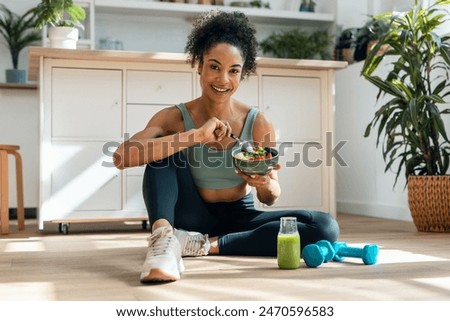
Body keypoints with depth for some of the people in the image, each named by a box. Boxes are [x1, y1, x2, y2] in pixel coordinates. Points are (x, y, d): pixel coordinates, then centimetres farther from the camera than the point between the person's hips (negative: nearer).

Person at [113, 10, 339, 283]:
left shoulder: (259, 124, -10)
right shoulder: (175, 117, -11)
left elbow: (270, 198, -4)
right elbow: (122, 157, -29)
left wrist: (265, 184, -30)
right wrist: (195, 135, -36)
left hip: (239, 220, 2)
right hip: (193, 219, -1)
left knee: (325, 228, -22)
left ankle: (206, 245, -23)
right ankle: (163, 239, -35)